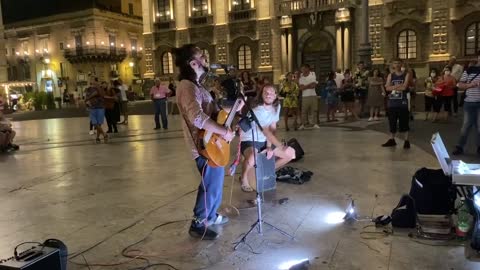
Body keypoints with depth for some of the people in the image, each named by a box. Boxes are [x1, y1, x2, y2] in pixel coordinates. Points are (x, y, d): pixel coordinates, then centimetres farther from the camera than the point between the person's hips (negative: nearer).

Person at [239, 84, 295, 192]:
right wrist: (282, 147, -37)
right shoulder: (257, 111, -25)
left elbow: (272, 128, -3)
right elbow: (267, 132, -32)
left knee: (291, 153, -1)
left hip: (264, 141, 7)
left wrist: (269, 146, -13)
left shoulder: (276, 106, -2)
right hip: (249, 141, -7)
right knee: (252, 159, -40)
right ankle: (244, 179, -7)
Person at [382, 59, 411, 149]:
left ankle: (406, 141, 5)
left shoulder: (406, 75, 0)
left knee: (404, 122, -2)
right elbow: (387, 88, -5)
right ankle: (392, 140, 21)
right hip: (392, 102, 4)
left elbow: (404, 87, -15)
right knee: (392, 122, 10)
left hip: (402, 102, -4)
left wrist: (393, 87, -8)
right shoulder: (390, 75, 9)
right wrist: (398, 86, -16)